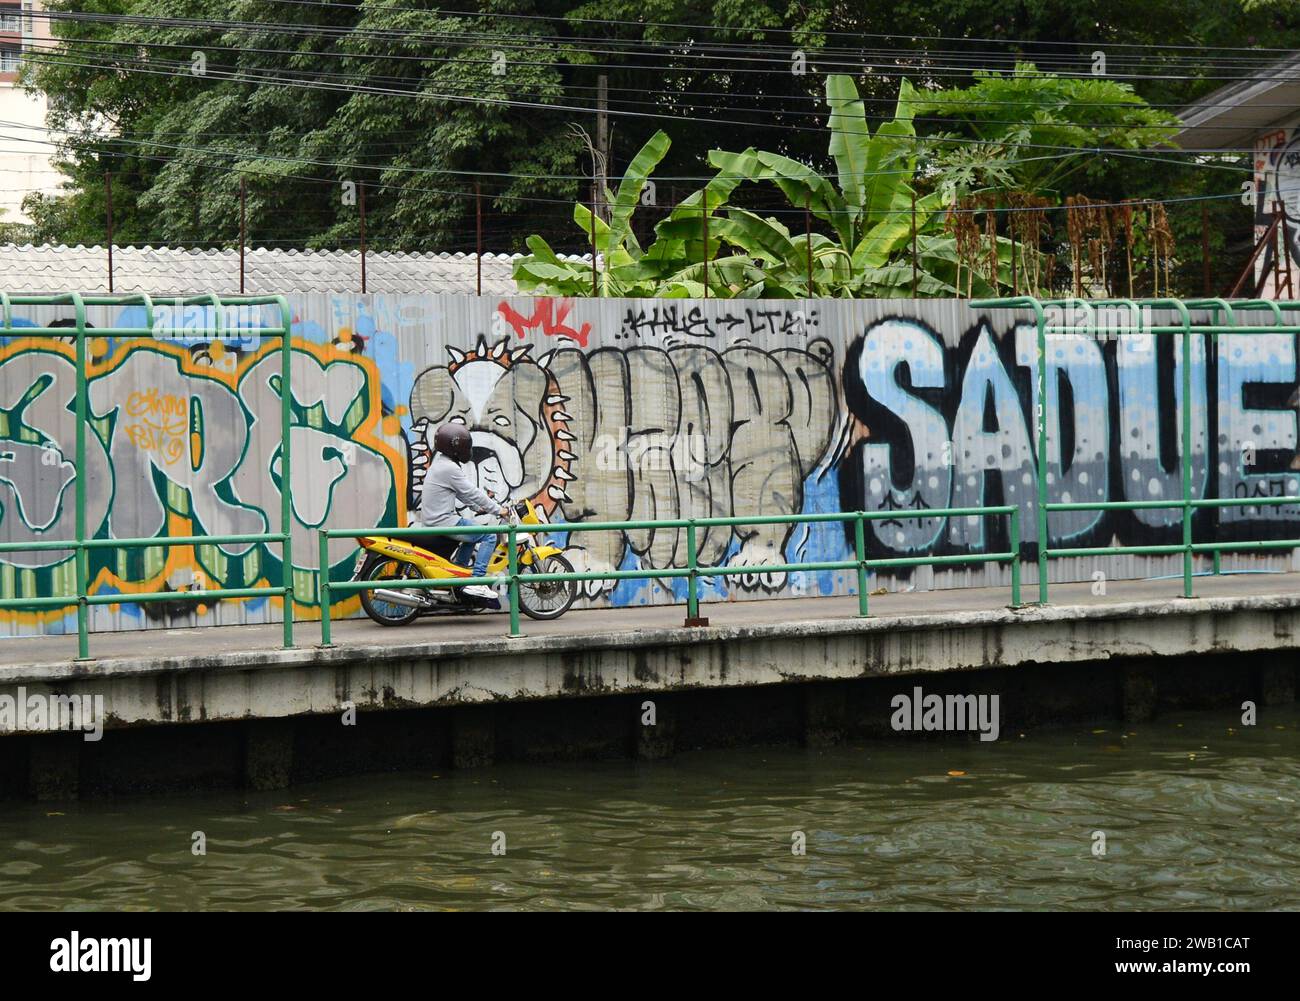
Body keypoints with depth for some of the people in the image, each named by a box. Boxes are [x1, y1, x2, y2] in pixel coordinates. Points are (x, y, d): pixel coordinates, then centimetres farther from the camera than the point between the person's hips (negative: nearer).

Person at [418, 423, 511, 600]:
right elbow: (472, 493, -17)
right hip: (443, 522, -11)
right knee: (489, 536, -12)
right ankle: (476, 583, -17)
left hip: (432, 519, 11)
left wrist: (477, 507, 19)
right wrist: (498, 510, -8)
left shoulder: (439, 461, 12)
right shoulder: (450, 469, -20)